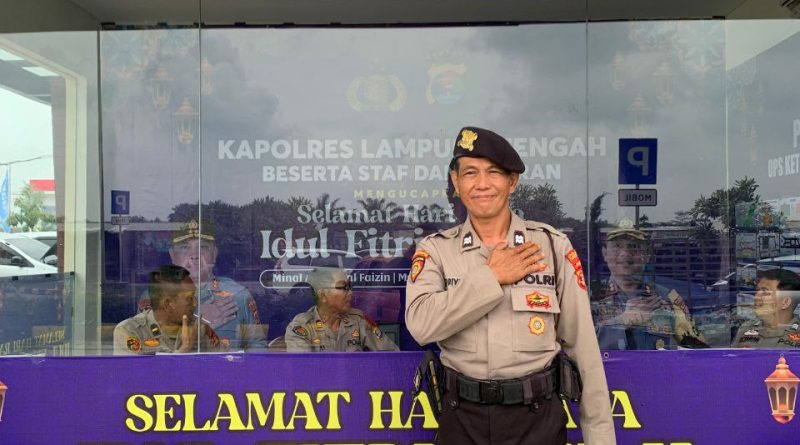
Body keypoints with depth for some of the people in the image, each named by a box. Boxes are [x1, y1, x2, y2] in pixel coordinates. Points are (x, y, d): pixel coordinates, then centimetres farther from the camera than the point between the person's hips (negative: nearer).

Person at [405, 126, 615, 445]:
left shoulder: (553, 246, -3)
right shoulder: (436, 249, -3)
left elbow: (583, 346, -2)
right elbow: (421, 325, -19)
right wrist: (490, 277, -16)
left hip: (538, 417, 0)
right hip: (463, 418, 1)